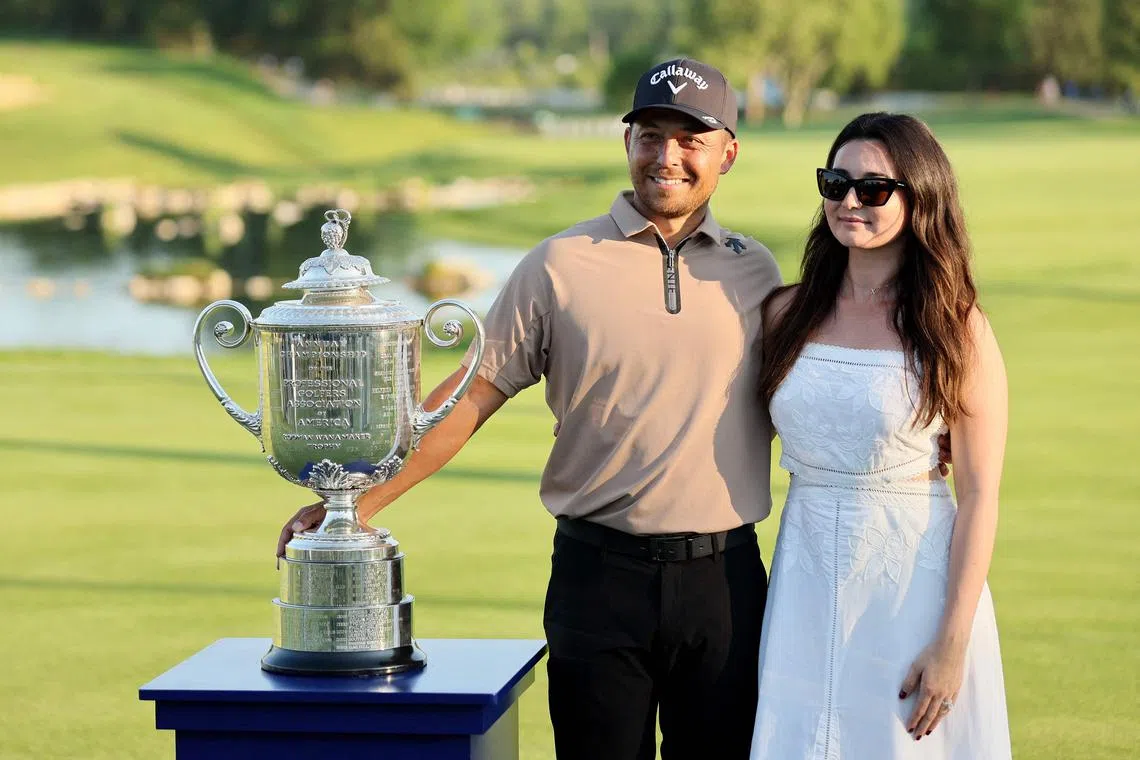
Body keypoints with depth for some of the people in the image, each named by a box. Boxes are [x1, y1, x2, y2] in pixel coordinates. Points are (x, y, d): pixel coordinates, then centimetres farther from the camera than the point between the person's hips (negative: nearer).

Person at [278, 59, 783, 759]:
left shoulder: (755, 272, 7)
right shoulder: (560, 266, 0)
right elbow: (473, 395, 1)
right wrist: (362, 500, -4)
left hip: (725, 575, 2)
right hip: (600, 570, -1)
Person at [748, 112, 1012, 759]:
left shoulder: (957, 329, -7)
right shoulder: (788, 314, 4)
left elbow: (980, 497, -9)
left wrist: (953, 644, -13)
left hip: (915, 579, -3)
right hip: (806, 576, 3)